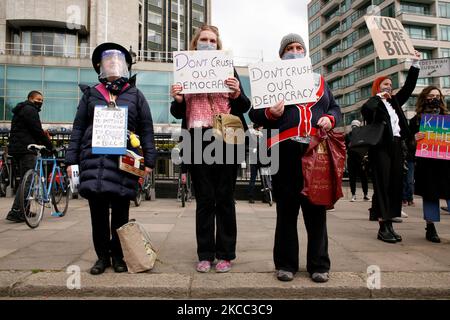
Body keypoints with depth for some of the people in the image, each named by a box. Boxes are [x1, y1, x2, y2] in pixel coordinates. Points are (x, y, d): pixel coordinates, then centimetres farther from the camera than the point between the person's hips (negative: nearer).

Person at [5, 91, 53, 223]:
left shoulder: (21, 110, 26)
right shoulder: (30, 110, -7)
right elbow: (37, 130, -13)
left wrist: (43, 135, 12)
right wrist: (49, 145, -4)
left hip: (16, 149, 11)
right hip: (25, 150, -11)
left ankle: (24, 210, 21)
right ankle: (15, 211, -14)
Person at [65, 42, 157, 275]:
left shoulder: (135, 95, 12)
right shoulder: (91, 94, 15)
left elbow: (146, 130, 7)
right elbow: (78, 128, 12)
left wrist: (149, 160, -1)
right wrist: (71, 159, 5)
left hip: (124, 160, -1)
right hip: (94, 159, 2)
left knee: (120, 211, 3)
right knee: (98, 210, 4)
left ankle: (118, 256, 18)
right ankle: (102, 256, 17)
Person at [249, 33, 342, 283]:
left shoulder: (319, 80, 22)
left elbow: (335, 108, 23)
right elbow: (254, 114, 4)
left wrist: (330, 119, 1)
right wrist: (270, 114, -17)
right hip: (286, 152, -2)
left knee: (316, 208, 5)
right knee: (287, 209, 3)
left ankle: (319, 265, 17)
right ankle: (285, 263, 16)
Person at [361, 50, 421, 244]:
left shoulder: (394, 101, 21)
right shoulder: (374, 103, 1)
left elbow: (409, 86, 23)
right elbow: (364, 110, -21)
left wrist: (415, 64, 22)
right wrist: (378, 96, -6)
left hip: (396, 147, 7)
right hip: (381, 148, -7)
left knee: (395, 185, 4)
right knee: (382, 186, -8)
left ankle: (389, 224, 9)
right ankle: (383, 227, -6)